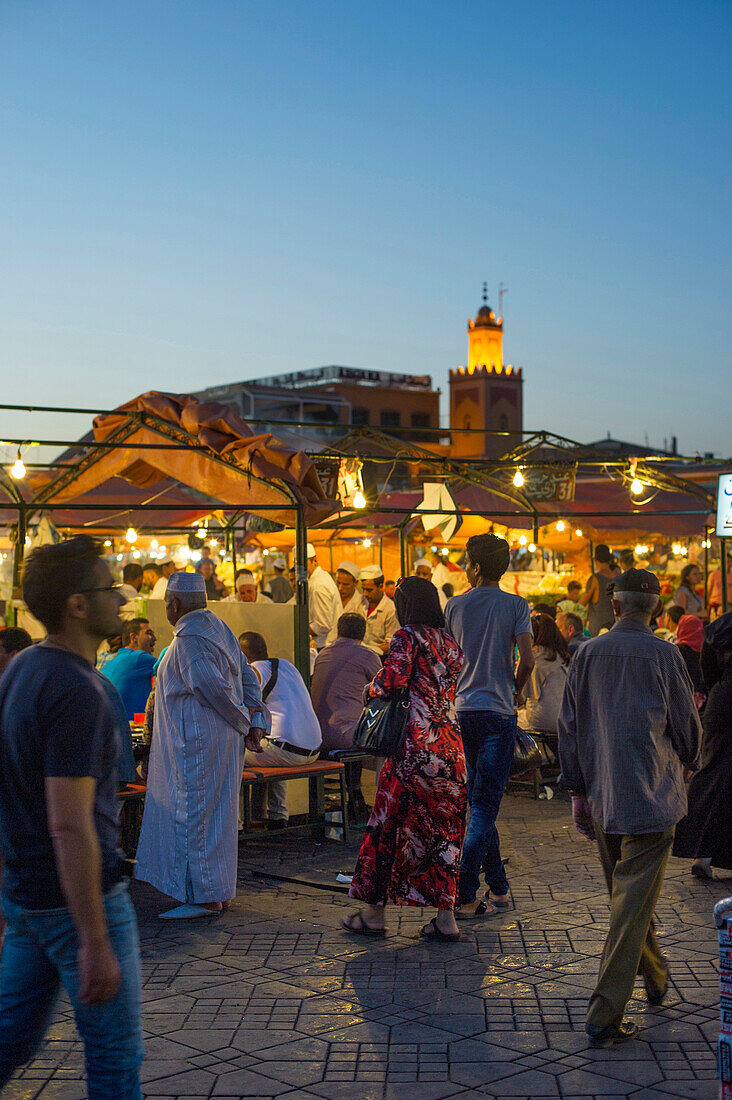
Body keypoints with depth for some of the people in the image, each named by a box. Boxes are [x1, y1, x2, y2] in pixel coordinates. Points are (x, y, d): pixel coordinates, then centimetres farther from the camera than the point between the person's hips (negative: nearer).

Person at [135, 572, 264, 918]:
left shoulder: (189, 639, -17)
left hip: (196, 740, -10)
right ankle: (220, 892, 21)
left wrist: (242, 721, -13)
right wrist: (252, 718, 5)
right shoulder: (217, 629, 13)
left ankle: (204, 896, 1)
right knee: (215, 812, 14)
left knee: (194, 815, -4)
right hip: (220, 738, 10)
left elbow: (212, 686, -25)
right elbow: (246, 675, 12)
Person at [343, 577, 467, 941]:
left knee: (391, 822, 5)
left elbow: (393, 680, -18)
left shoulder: (407, 636, -6)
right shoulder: (450, 642, 14)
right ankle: (445, 917, 9)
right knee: (443, 828, 9)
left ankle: (375, 912, 13)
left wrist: (371, 688, 3)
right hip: (450, 746, 6)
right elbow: (450, 688, 16)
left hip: (414, 745, -6)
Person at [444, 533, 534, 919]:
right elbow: (527, 660, -12)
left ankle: (498, 886, 21)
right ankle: (464, 895, -8)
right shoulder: (516, 606, -4)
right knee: (485, 806, -3)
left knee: (480, 802, 14)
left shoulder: (455, 605, 3)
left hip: (462, 710, 3)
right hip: (497, 713, -3)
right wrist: (515, 693, 7)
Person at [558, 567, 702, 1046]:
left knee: (626, 895, 21)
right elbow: (688, 728, -1)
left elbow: (569, 727, 5)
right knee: (634, 902, -2)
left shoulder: (588, 653, 1)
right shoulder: (663, 654, -9)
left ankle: (656, 977, 41)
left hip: (603, 797, 4)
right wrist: (683, 764, 21)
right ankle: (606, 1015, -5)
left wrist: (578, 791, 12)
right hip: (653, 794, -4)